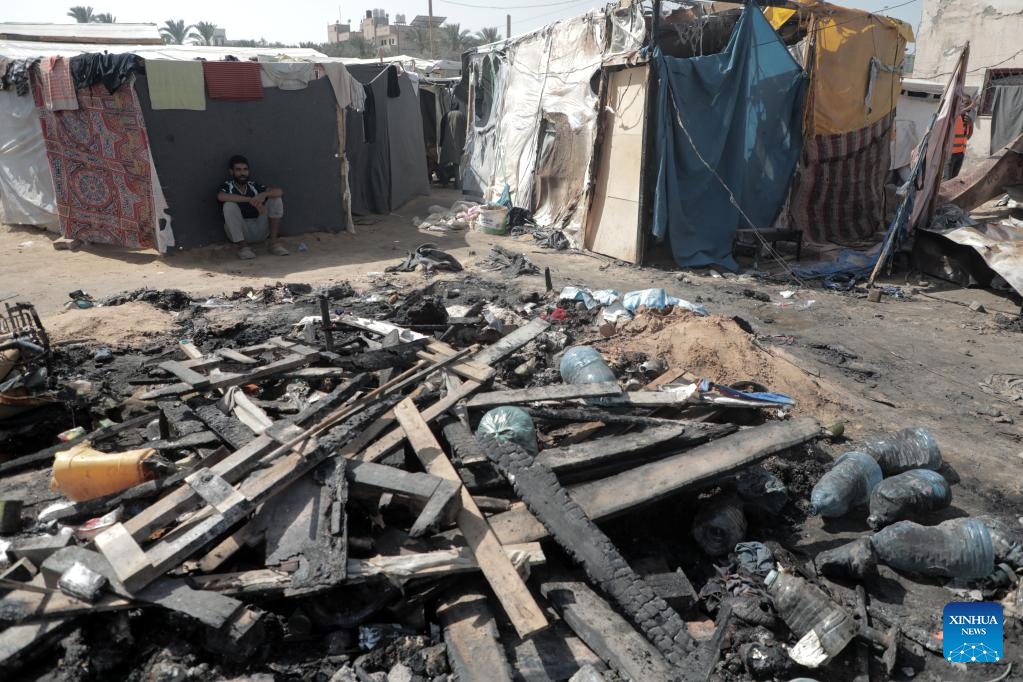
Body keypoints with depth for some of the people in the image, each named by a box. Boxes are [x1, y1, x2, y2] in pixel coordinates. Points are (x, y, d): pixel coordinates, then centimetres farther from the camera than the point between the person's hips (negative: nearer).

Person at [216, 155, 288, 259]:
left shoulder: (254, 186, 6)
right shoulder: (227, 187, -3)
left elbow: (279, 191, -5)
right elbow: (221, 196, -28)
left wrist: (264, 194, -27)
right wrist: (250, 200, -34)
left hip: (259, 231, 3)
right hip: (239, 232, -3)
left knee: (276, 199, -8)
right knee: (229, 205, -27)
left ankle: (274, 242, -13)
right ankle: (242, 246, -19)